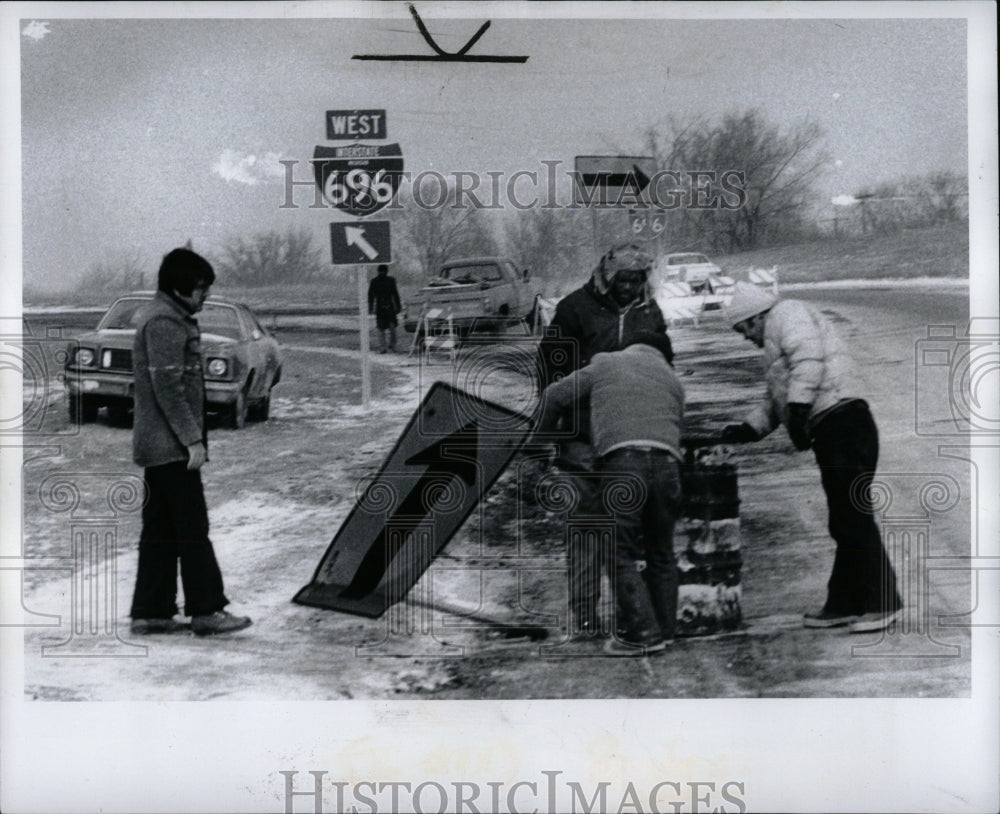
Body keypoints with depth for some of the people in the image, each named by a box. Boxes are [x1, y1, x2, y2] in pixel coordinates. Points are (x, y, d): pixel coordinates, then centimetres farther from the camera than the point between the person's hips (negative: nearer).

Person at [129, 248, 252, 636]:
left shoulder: (157, 315, 18)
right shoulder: (165, 322, -15)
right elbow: (168, 387, -21)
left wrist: (191, 436, 21)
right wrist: (193, 439, -20)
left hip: (156, 445, 10)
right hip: (171, 445, -10)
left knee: (160, 530, 11)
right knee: (192, 528, -6)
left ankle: (150, 611, 13)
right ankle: (206, 609, -3)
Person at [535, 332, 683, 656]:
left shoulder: (605, 365, 25)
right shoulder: (672, 380, 30)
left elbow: (554, 396, 25)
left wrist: (542, 435, 40)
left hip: (621, 459, -3)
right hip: (666, 461, 3)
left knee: (622, 552, 0)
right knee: (660, 552, 15)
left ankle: (641, 633, -7)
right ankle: (664, 629, 17)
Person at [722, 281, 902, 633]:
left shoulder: (788, 314, 0)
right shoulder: (777, 341, 30)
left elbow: (808, 360, -17)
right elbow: (775, 402, 36)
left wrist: (798, 411, -21)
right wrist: (747, 429, 25)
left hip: (842, 425, -11)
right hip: (831, 433, 11)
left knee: (853, 516, -10)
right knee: (844, 522, 12)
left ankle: (882, 602, -7)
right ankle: (844, 603, 17)